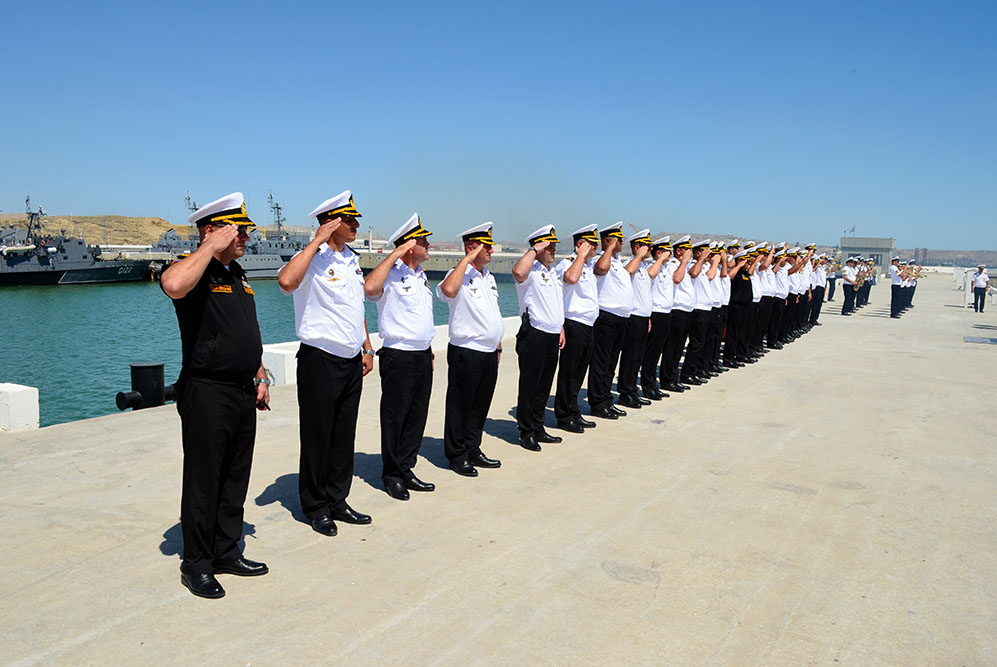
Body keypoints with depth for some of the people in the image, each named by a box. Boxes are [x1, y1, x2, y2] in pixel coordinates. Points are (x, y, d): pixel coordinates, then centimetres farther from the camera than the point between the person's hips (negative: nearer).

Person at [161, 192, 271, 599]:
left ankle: (227, 552, 28)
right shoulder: (193, 268, -10)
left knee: (236, 478, 15)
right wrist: (212, 247, -25)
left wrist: (260, 376, 18)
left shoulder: (237, 275, 17)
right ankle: (197, 565, 15)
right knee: (203, 481, 2)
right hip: (206, 394, -8)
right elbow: (174, 285, -37)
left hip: (243, 393, 8)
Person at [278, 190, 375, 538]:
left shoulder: (352, 259, 14)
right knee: (318, 437, 4)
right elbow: (286, 281, -34)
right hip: (321, 361, -7)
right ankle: (315, 507, 18)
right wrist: (317, 241, -26)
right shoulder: (312, 258, -12)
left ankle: (337, 501, 26)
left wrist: (367, 348, 19)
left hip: (351, 360, 7)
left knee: (344, 436, 14)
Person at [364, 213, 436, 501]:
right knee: (394, 418, 2)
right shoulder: (391, 275, -10)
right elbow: (370, 288, -33)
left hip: (422, 355, 8)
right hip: (399, 356, -8)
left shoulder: (421, 275, 15)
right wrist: (395, 254, -25)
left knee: (417, 417, 12)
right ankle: (392, 475, 13)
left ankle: (406, 469, 23)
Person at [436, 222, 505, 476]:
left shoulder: (489, 277, 15)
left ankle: (473, 450, 28)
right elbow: (448, 290, -35)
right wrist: (467, 259, -26)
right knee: (460, 406, 3)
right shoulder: (460, 275, -10)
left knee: (481, 405, 15)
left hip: (489, 353, 8)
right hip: (466, 353, -8)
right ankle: (457, 455, 14)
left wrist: (498, 346, 20)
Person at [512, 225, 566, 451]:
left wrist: (561, 329, 22)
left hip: (553, 336, 9)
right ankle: (526, 433, 8)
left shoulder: (553, 272, 18)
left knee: (544, 386, 14)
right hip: (534, 336, -8)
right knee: (529, 386, 0)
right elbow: (518, 272, -35)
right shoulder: (531, 271, -10)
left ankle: (538, 429, 24)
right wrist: (535, 249, -24)